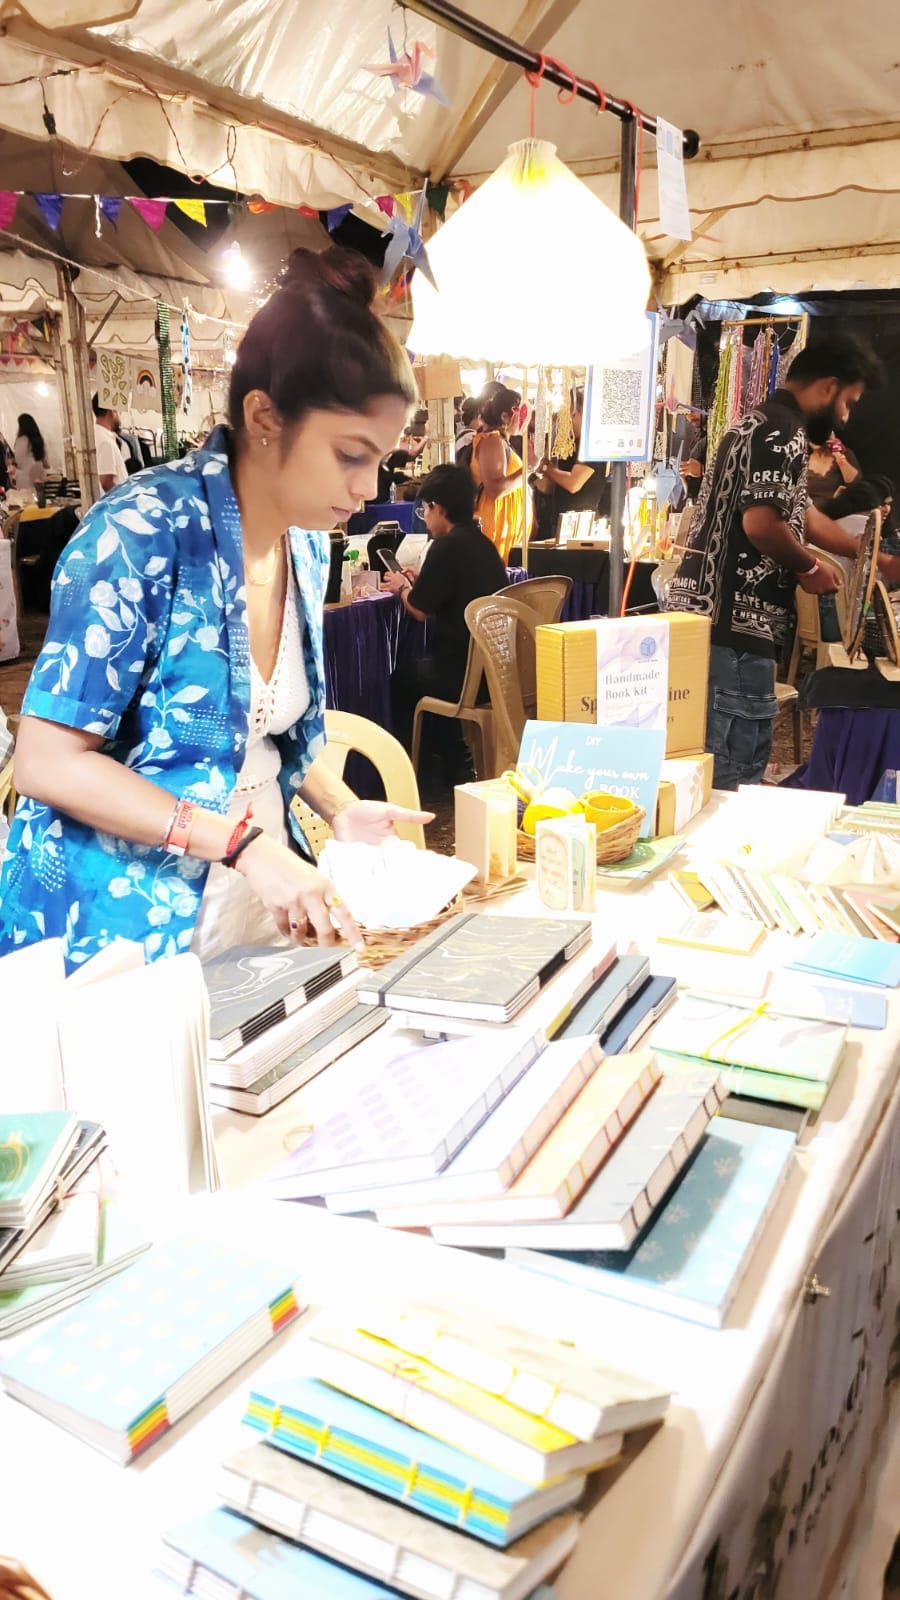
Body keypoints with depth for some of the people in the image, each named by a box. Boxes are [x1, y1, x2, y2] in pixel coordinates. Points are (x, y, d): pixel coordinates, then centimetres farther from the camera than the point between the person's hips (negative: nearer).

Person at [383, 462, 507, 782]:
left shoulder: (447, 546, -15)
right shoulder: (483, 543, 10)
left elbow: (420, 610, -11)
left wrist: (402, 588, 8)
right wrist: (417, 583, 19)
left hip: (464, 674, -8)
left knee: (401, 680, 18)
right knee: (421, 669, 32)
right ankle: (458, 767, 33)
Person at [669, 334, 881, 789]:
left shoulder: (765, 423, 24)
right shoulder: (783, 432, -11)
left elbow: (802, 514, 32)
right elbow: (761, 522, -22)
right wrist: (809, 568, -4)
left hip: (715, 612, 10)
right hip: (735, 619, -10)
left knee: (713, 761, 17)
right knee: (734, 772, -4)